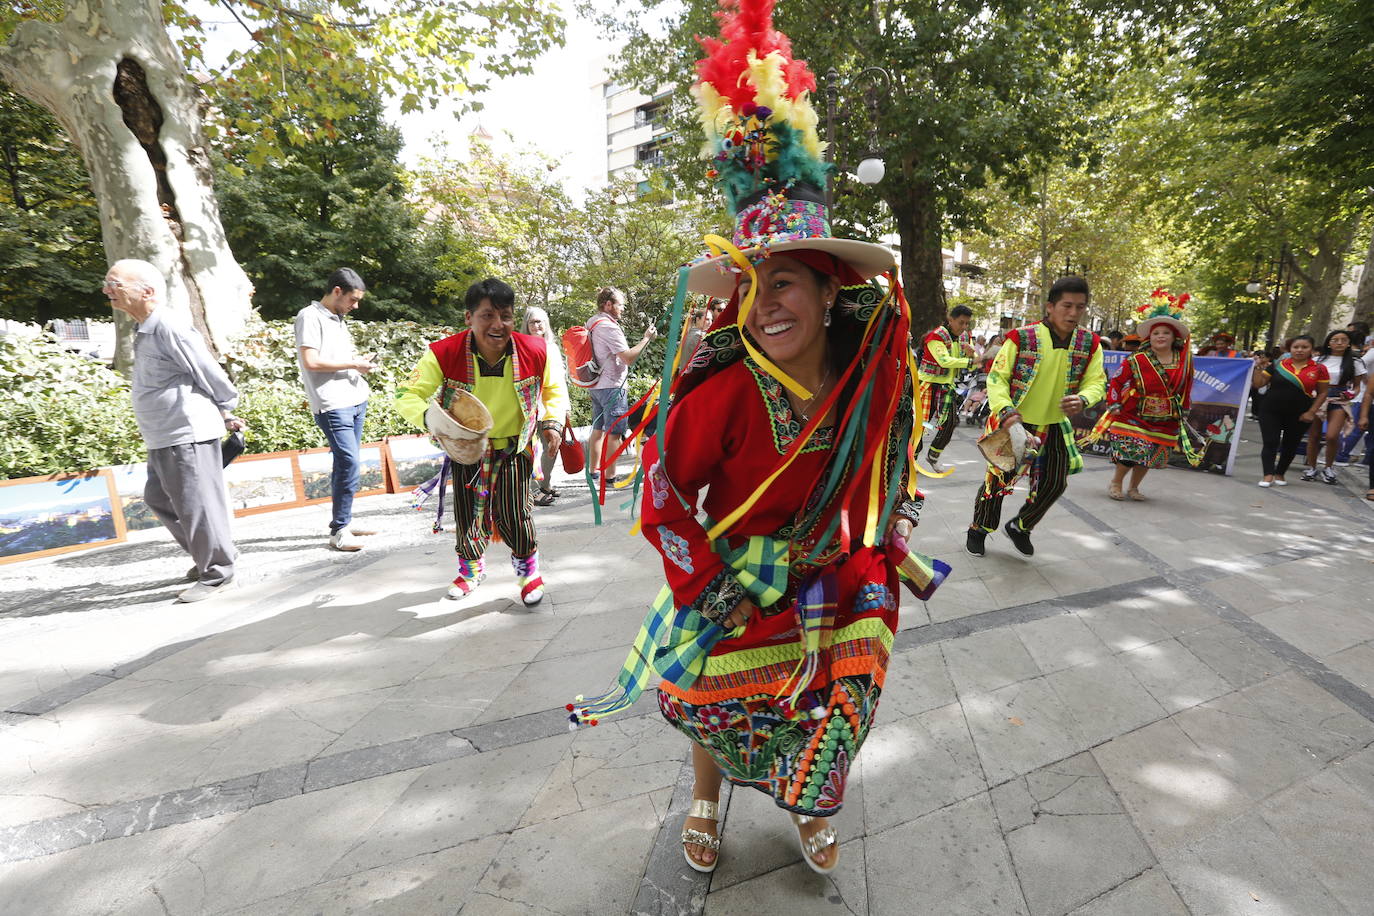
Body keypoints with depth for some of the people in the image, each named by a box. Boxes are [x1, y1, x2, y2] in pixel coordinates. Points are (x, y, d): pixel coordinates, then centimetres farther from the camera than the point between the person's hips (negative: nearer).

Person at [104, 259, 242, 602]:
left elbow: (210, 373, -14)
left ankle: (217, 575, 11)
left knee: (196, 506, -2)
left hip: (187, 435, -11)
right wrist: (222, 415, 18)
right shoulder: (144, 329, 14)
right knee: (159, 499, 20)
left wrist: (226, 413, 0)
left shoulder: (169, 326, -17)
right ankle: (207, 557, 32)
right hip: (163, 438, 11)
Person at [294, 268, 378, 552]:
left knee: (346, 463, 12)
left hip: (355, 401, 9)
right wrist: (352, 364, -9)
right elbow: (311, 361, -16)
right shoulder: (310, 316, -6)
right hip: (332, 404, -9)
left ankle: (345, 521, 20)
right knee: (350, 463, -13)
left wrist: (359, 363, 6)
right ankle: (339, 531, -5)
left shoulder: (339, 319, 19)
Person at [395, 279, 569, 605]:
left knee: (513, 514, -5)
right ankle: (471, 568, 42)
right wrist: (429, 418, -39)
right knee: (468, 514, 12)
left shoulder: (535, 351, -17)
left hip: (514, 447, -1)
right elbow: (407, 395, -17)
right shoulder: (444, 354, -22)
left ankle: (528, 569, 26)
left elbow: (554, 389, 3)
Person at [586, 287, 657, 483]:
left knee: (598, 429, 15)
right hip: (612, 386, -10)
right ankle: (610, 476, -4)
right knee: (614, 432, -6)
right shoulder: (609, 327, -16)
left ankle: (594, 470, 22)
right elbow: (629, 358, -19)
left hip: (596, 385, 10)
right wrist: (646, 338, -10)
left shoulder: (591, 324, 14)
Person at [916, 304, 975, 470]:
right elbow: (944, 361, -29)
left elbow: (971, 364, 6)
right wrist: (970, 361, -34)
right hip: (928, 384, -7)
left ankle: (933, 456, 20)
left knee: (949, 422, 3)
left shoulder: (964, 336, 6)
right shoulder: (936, 336, -16)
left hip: (947, 385, 7)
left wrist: (971, 354, -17)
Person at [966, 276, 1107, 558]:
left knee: (1054, 484, 10)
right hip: (1015, 423, -5)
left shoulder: (1089, 343, -2)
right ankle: (978, 529, 26)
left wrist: (1082, 400, -25)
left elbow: (1096, 382, -1)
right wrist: (1006, 411, -30)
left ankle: (1020, 527, 35)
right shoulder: (1022, 338, -16)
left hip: (1055, 426, 5)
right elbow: (997, 377, -15)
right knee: (998, 480, 2)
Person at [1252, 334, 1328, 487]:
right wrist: (1258, 368, -10)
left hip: (1299, 415, 1)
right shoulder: (1277, 365, 0)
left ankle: (1280, 474, 22)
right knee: (1270, 443, -7)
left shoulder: (1319, 369, 0)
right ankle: (1268, 476, -9)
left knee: (1291, 445, 10)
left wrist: (1311, 412, -5)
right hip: (1271, 411, -1)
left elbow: (1322, 393, 4)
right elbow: (1259, 384, 2)